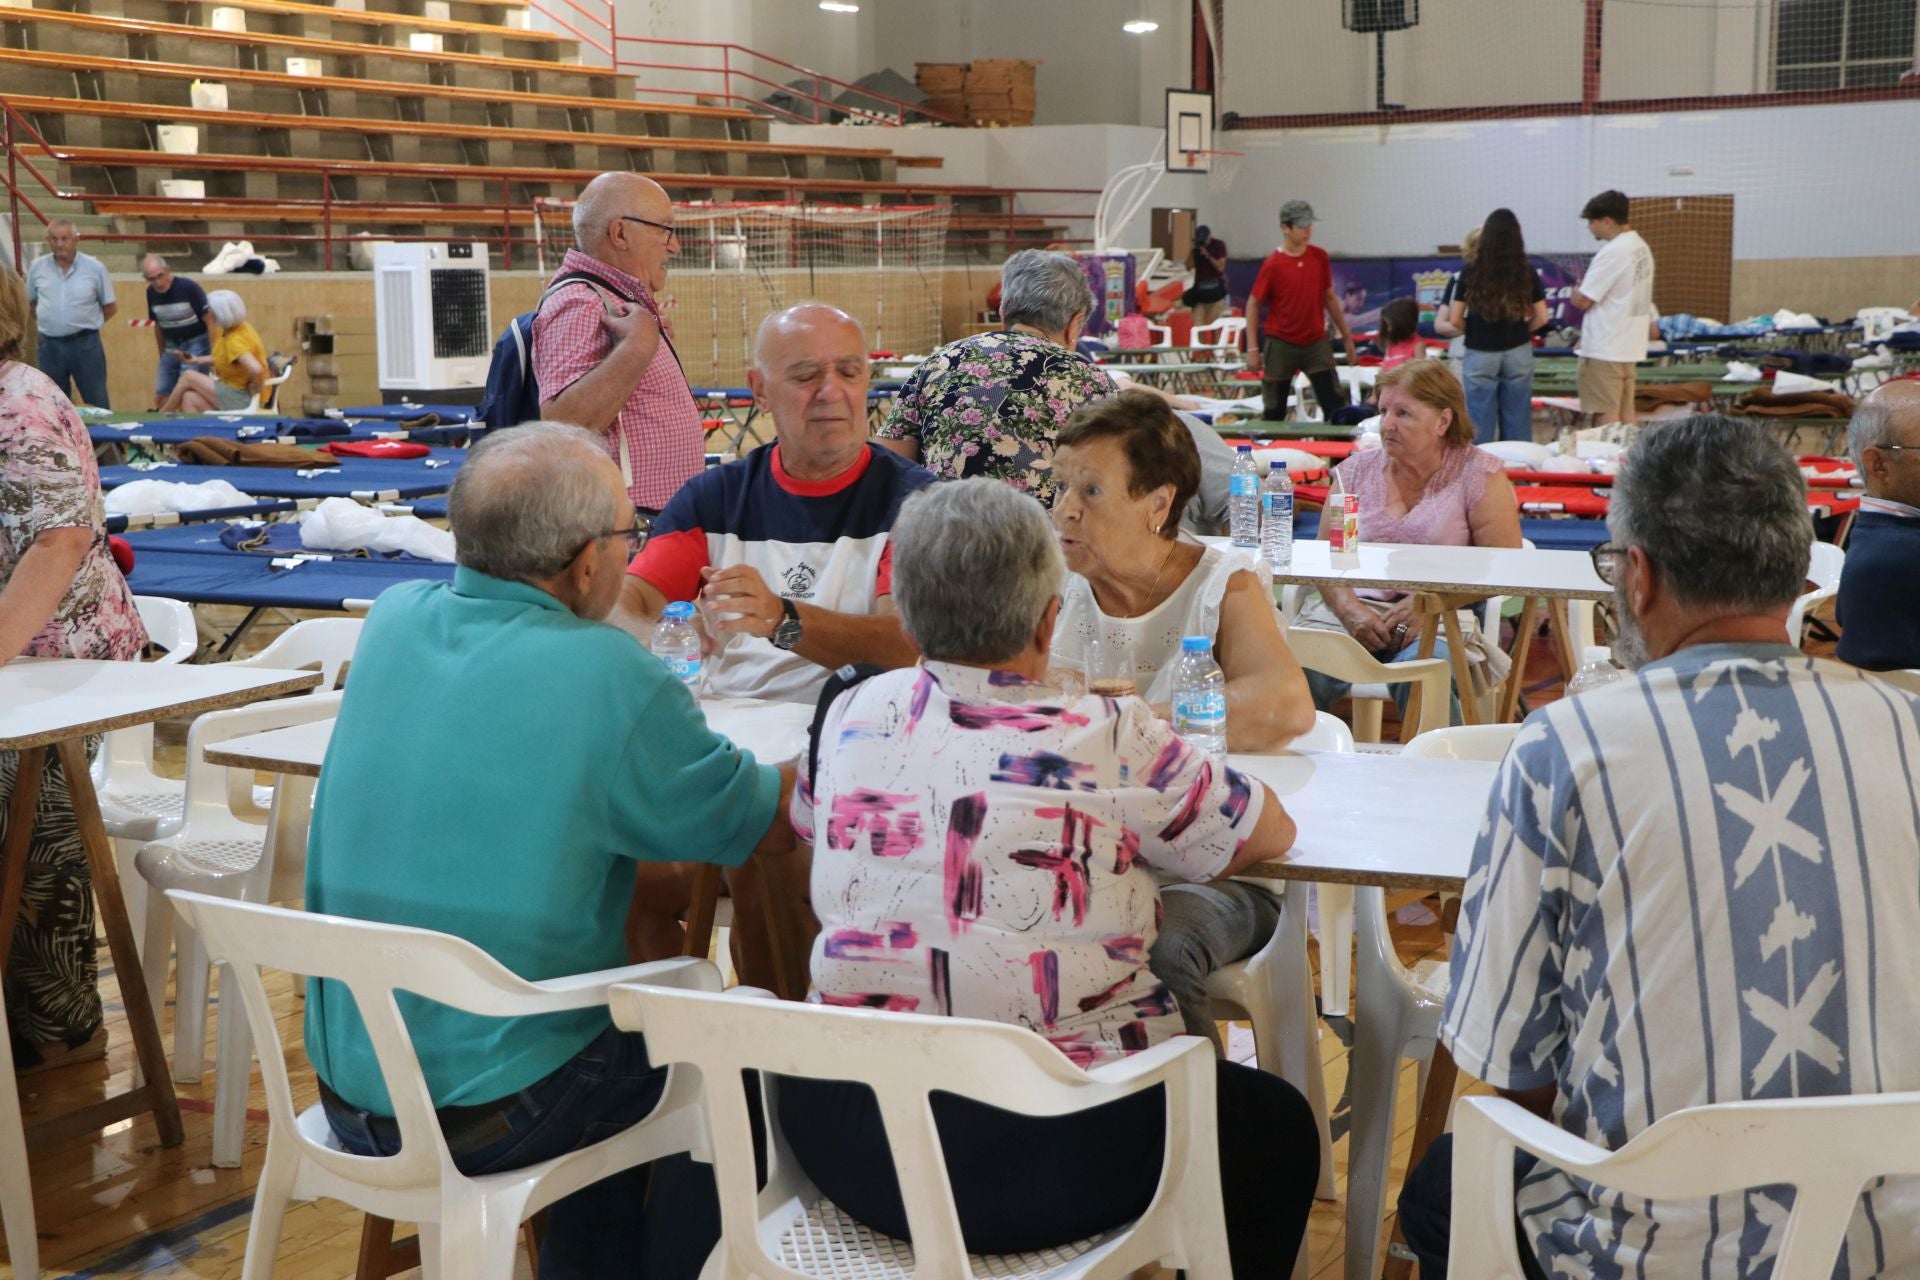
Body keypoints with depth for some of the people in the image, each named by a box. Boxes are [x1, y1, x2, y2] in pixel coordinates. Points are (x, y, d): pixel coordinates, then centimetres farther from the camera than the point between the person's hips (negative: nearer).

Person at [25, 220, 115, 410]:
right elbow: (29, 303, 16)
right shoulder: (37, 267, 2)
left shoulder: (95, 267, -4)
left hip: (85, 343, -2)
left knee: (97, 404, 2)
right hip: (50, 345, 2)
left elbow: (111, 306, 5)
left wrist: (87, 324, 3)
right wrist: (47, 323, 7)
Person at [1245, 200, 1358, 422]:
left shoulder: (1319, 257, 2)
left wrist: (1347, 336, 13)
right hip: (1281, 345, -3)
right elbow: (1253, 305, -2)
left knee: (1335, 404, -6)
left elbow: (1329, 298, 13)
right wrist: (1252, 348, -8)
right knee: (1275, 411, 5)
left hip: (1316, 343, 3)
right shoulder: (1273, 264, -9)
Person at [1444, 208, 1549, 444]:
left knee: (1481, 425, 4)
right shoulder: (1527, 273, -2)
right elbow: (1541, 318, 0)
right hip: (1518, 353, 1)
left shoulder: (1471, 273, -5)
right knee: (1517, 424, 8)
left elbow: (1455, 321, -4)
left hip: (1480, 354, -1)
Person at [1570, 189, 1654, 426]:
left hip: (1604, 350, -9)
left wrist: (1576, 289, 6)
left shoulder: (1613, 252, -18)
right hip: (1629, 347, 9)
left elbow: (1582, 300, -17)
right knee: (1625, 414, 12)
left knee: (1606, 418, -4)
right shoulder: (1641, 248, 11)